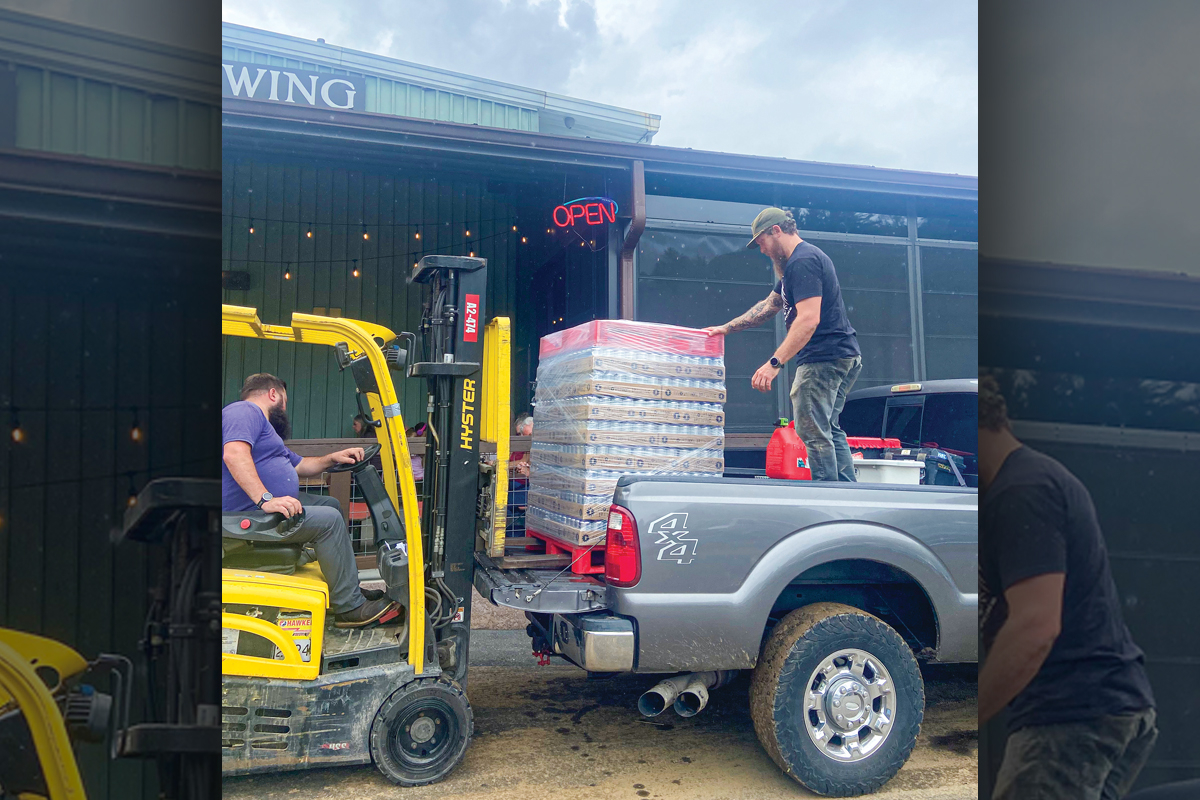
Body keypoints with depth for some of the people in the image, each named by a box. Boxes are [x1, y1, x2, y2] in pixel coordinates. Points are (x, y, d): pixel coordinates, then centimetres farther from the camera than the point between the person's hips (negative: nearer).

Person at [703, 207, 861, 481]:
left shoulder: (803, 261, -15)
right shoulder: (794, 264, 20)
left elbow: (809, 319, -25)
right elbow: (768, 305, 29)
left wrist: (774, 363, -28)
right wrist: (727, 328, 27)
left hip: (823, 358, -11)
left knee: (813, 431, -10)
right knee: (829, 430, 14)